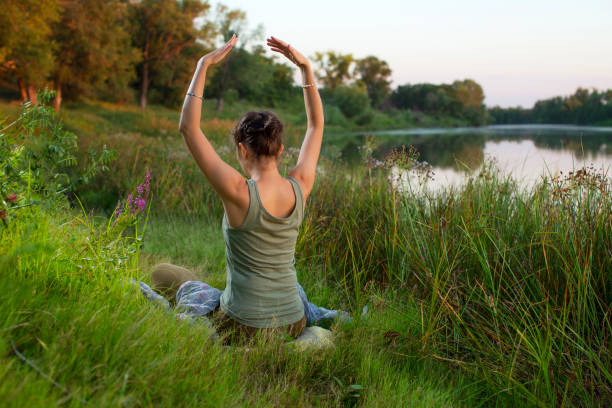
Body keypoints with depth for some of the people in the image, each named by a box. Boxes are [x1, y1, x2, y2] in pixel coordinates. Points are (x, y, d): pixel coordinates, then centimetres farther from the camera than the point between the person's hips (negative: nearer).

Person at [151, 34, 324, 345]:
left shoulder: (239, 193, -23)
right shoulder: (300, 188, -9)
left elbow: (188, 127, -17)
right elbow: (316, 125, 7)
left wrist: (204, 65, -13)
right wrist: (305, 66, 6)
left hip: (244, 328, -6)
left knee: (163, 275, 18)